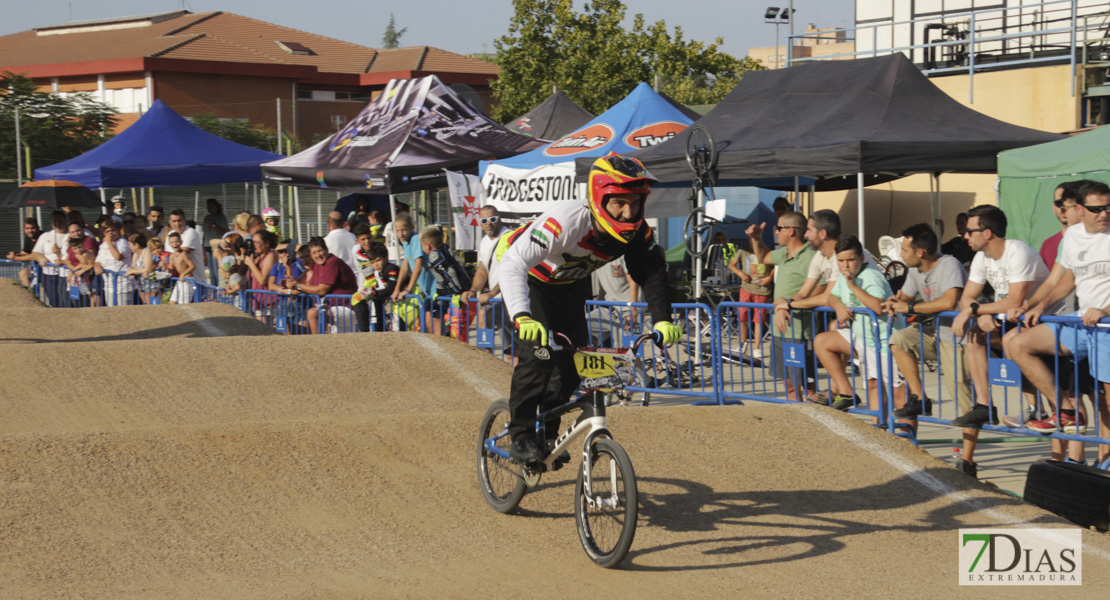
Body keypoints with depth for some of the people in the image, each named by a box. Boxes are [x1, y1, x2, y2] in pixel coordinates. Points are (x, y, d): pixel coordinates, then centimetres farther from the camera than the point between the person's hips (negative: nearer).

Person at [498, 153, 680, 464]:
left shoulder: (637, 232, -21)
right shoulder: (567, 220, -40)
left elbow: (653, 273, -16)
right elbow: (514, 263, -45)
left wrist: (663, 321, -33)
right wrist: (522, 316, -59)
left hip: (571, 287, 6)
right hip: (532, 280, -6)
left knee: (571, 367, 0)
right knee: (538, 354, -22)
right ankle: (521, 438, -11)